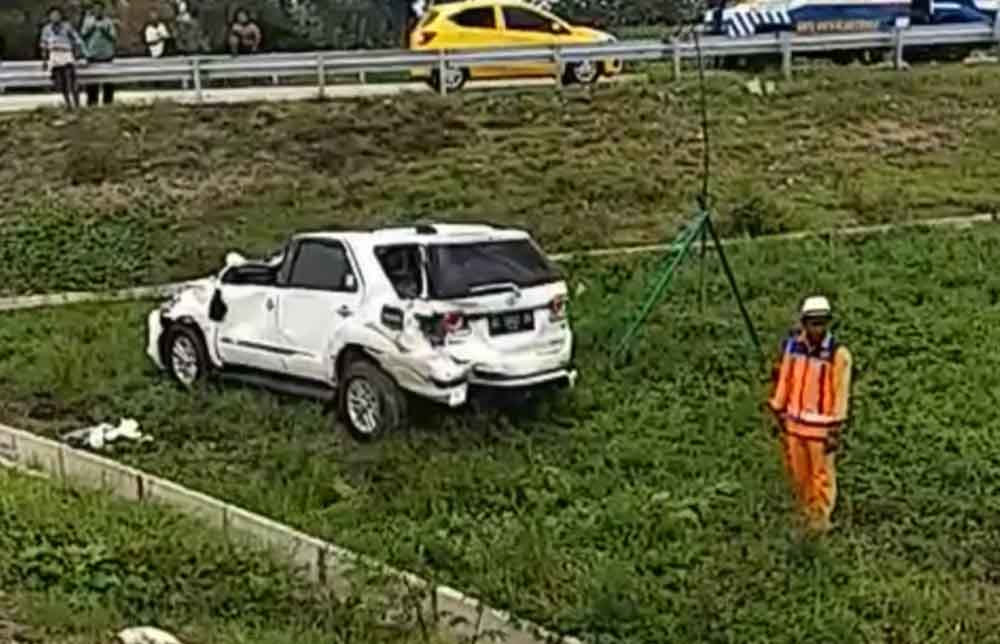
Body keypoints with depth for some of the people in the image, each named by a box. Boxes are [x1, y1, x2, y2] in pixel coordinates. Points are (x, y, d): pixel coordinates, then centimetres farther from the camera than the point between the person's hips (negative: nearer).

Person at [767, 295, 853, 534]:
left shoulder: (838, 354, -17)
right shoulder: (792, 344, -4)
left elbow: (841, 392, -13)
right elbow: (783, 379, 7)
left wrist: (836, 431, -12)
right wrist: (779, 412, 12)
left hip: (821, 425, -4)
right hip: (794, 421, 4)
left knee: (822, 474, 9)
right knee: (798, 472, 16)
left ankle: (821, 516, 30)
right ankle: (805, 510, 38)